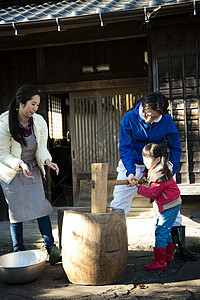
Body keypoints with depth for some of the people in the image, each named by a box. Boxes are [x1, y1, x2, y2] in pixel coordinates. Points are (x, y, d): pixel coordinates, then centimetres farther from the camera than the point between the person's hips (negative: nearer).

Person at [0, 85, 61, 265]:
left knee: (41, 206, -6)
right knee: (16, 212, 0)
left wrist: (47, 160, -21)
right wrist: (20, 164, -32)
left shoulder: (39, 122, -8)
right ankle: (18, 252, 13)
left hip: (32, 171, 3)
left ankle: (50, 247, -2)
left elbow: (42, 148, 0)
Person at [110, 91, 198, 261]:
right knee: (119, 202, -3)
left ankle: (179, 245, 13)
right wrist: (130, 172, -27)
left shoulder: (167, 121, -14)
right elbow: (125, 147, -16)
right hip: (131, 165, -1)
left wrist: (170, 172, -14)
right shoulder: (130, 118, -18)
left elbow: (175, 148, -4)